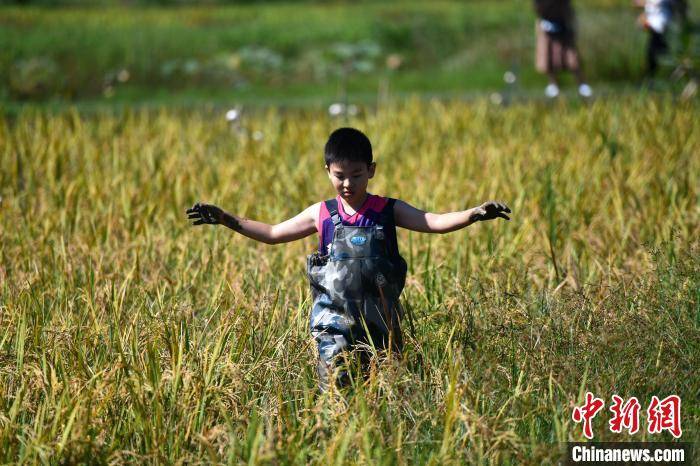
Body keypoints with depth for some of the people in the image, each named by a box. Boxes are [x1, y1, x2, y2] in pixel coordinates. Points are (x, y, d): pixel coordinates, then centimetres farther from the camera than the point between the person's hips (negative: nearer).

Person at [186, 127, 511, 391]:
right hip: (334, 319, 0)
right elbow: (273, 234, 18)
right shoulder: (322, 215, 7)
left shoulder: (388, 211, 2)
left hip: (379, 321, 0)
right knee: (335, 386, -13)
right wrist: (227, 220, 12)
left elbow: (436, 223, -7)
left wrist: (474, 214, -25)